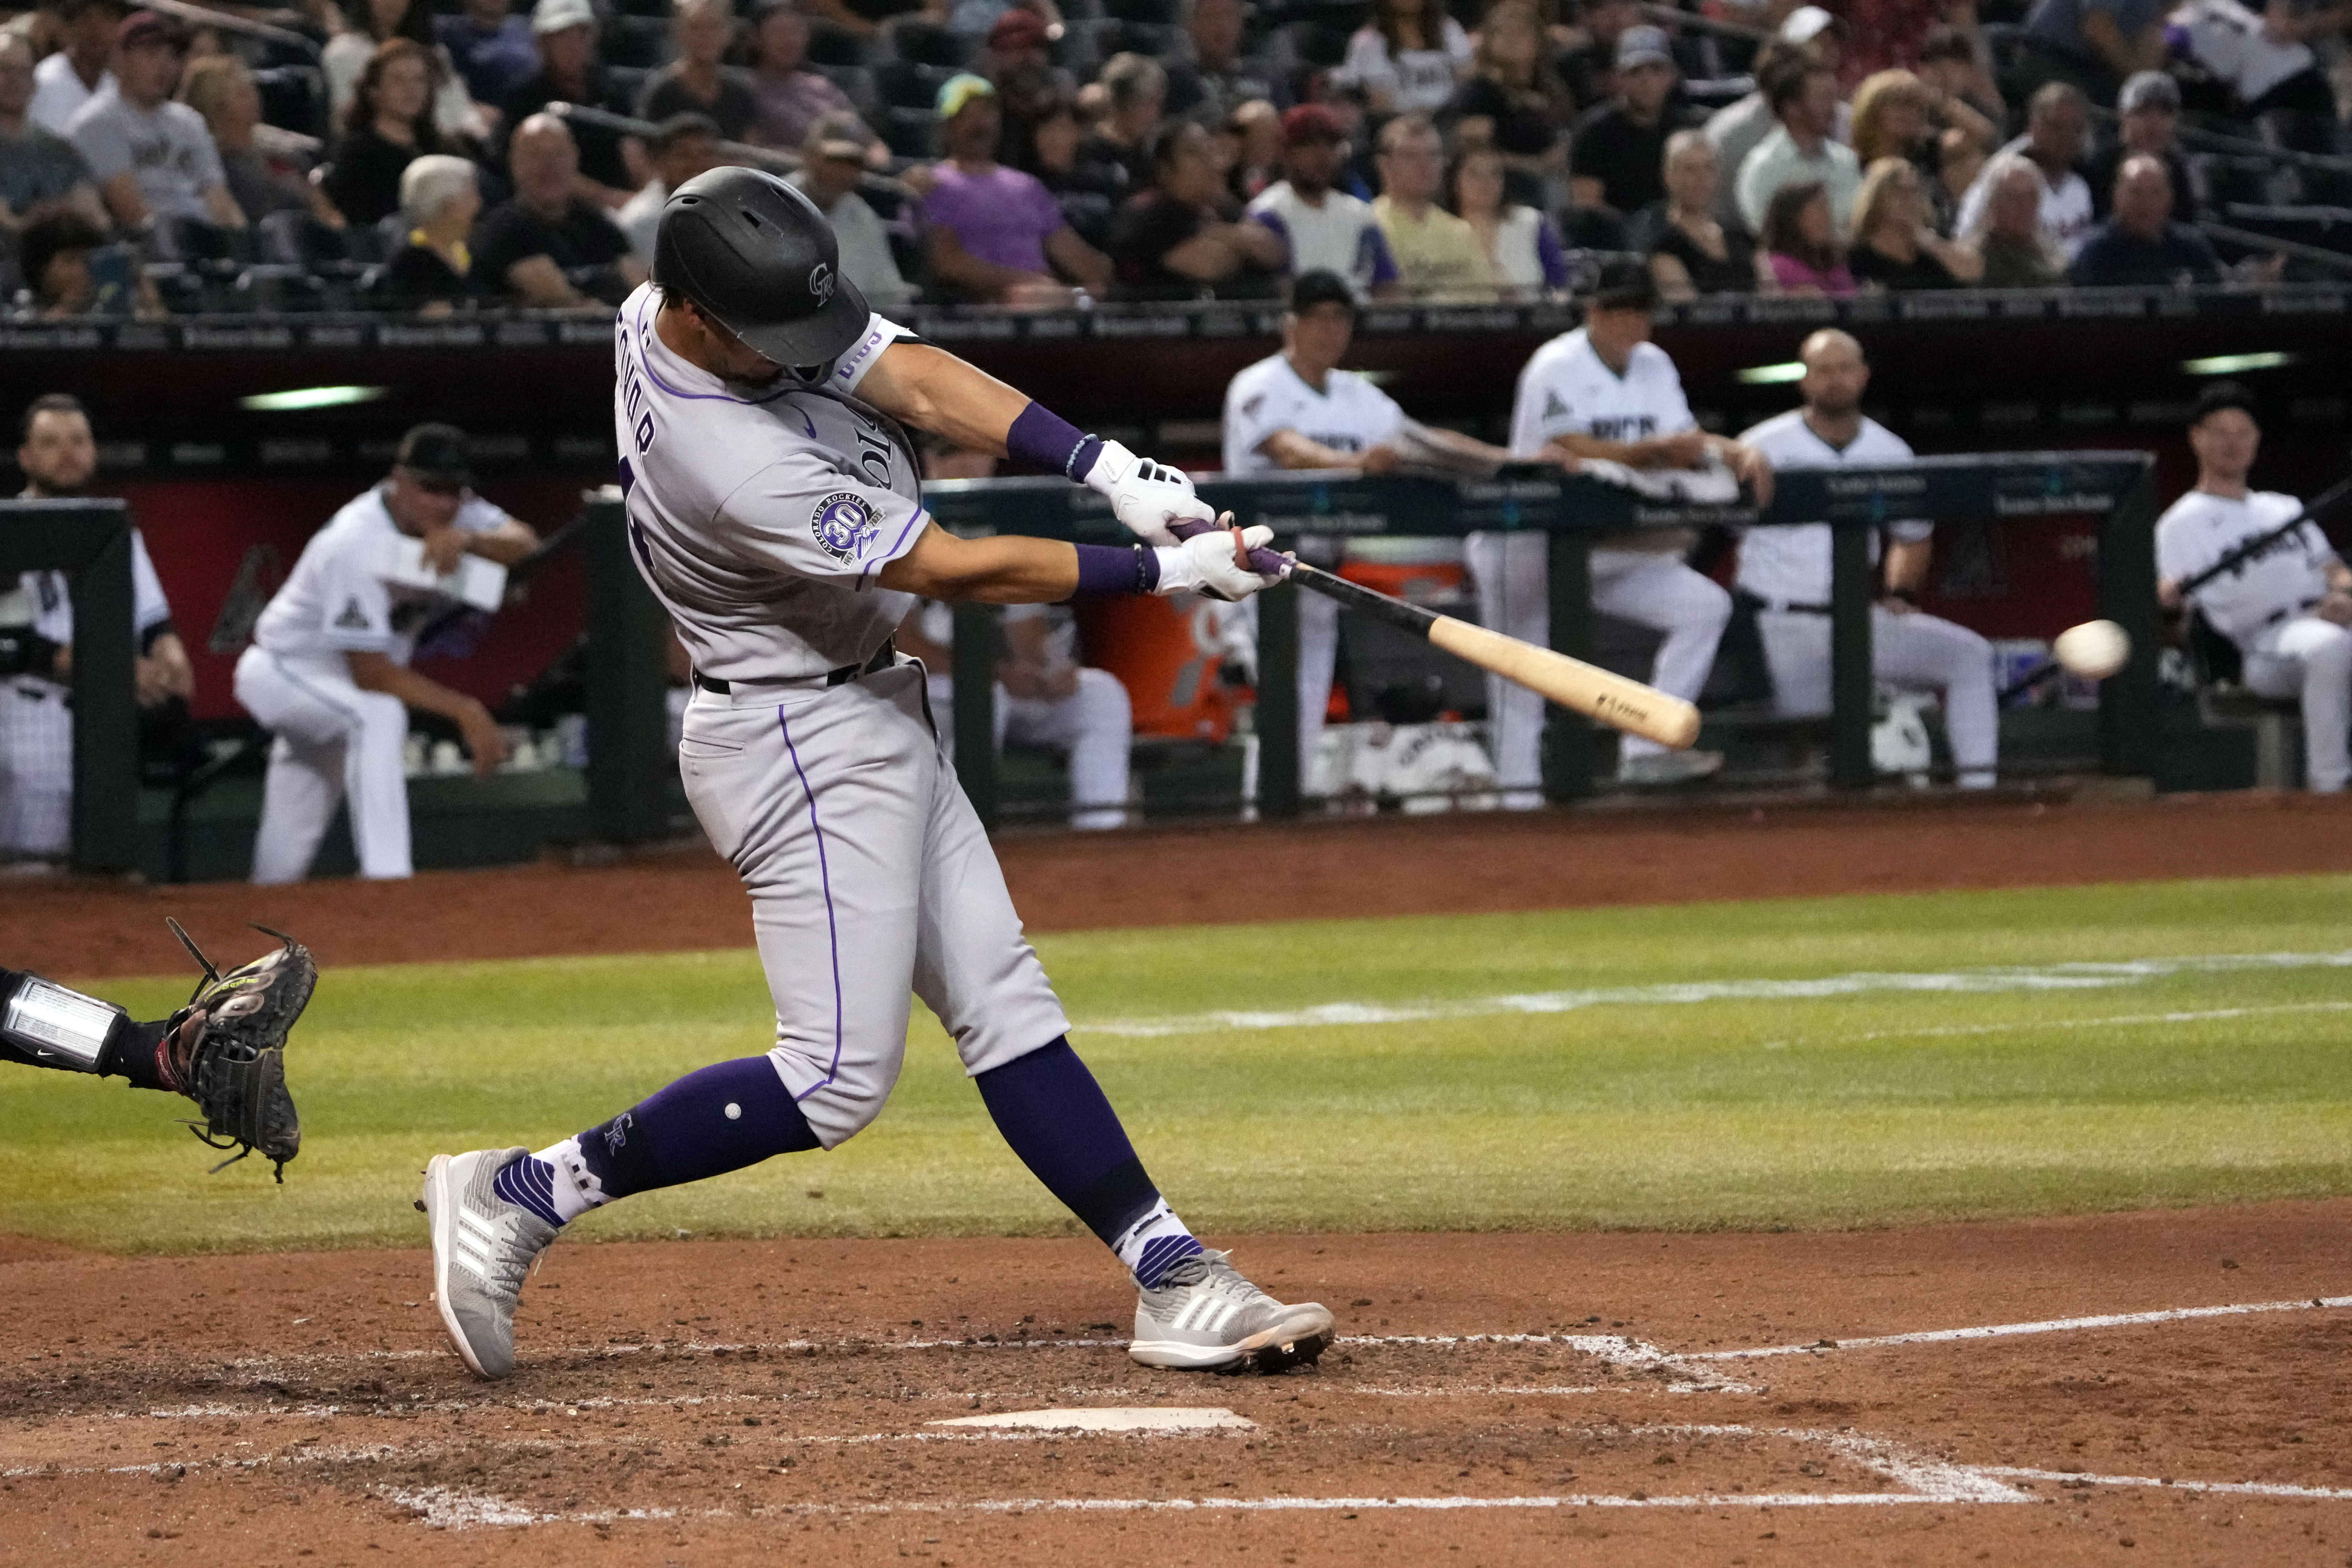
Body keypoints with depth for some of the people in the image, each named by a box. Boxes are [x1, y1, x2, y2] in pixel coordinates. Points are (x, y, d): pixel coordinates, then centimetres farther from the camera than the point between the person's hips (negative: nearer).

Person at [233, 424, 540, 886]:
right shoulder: (355, 544, -32)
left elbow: (526, 544, -19)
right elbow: (370, 674, -32)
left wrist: (467, 539, -40)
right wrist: (465, 710, -36)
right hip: (285, 670, -8)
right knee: (378, 716, -36)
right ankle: (386, 885, -39)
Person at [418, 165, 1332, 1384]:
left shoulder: (681, 307, -6)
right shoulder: (730, 460, -31)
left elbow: (915, 381, -8)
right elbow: (955, 571, -24)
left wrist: (1105, 466, -19)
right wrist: (1162, 571, -19)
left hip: (871, 723, 10)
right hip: (804, 746, -10)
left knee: (1005, 1009, 7)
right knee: (836, 1078, -9)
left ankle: (1172, 1278, 7)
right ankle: (523, 1195, -3)